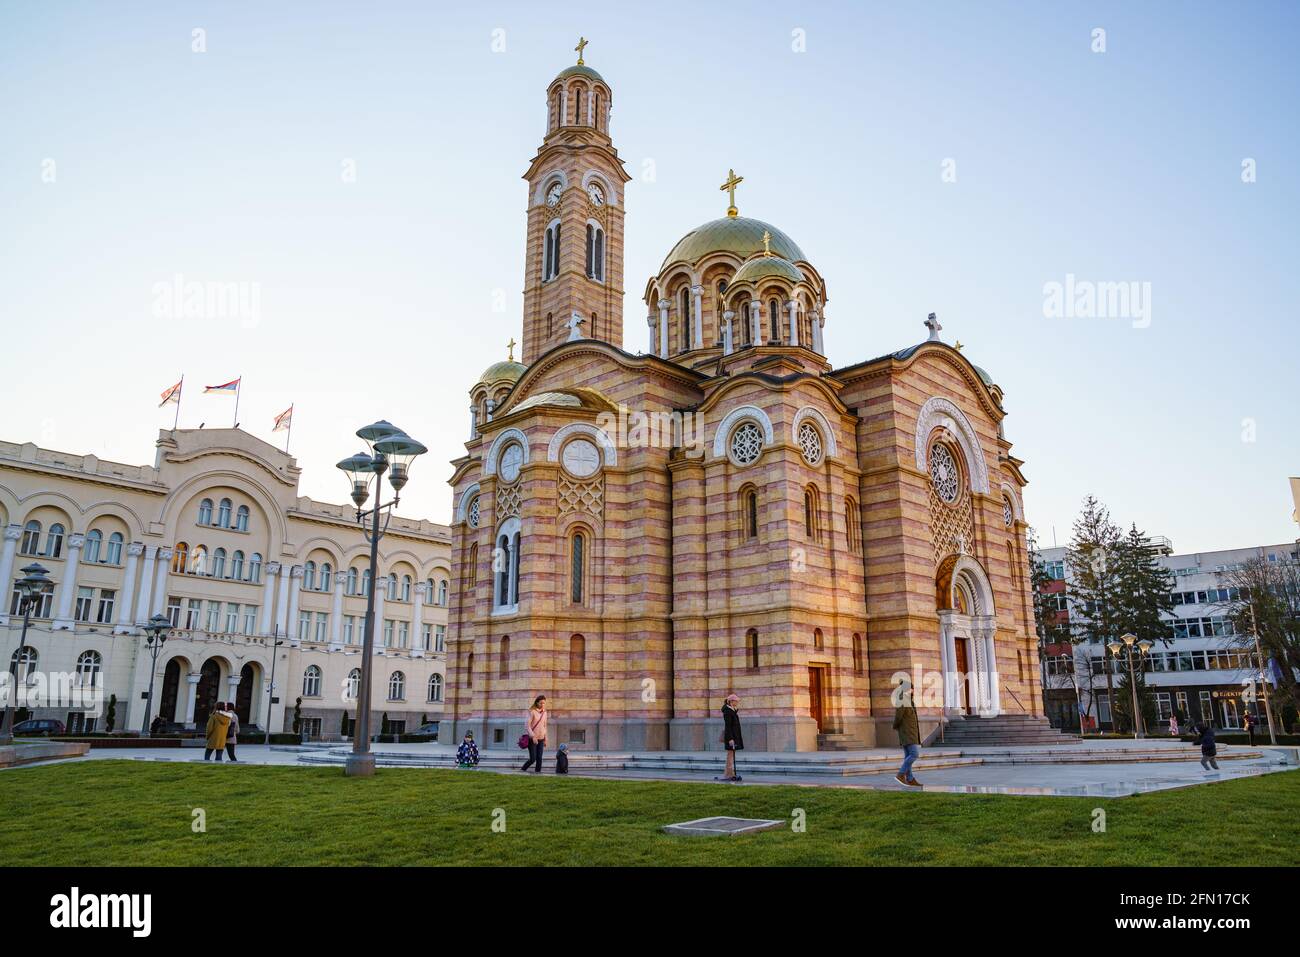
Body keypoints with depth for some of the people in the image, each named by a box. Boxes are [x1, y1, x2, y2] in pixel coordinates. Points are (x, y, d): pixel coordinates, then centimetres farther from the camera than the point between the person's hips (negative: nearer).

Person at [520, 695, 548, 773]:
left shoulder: (544, 712, 9)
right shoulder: (532, 711, -9)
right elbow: (527, 725, -13)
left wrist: (545, 739, 16)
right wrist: (533, 736, -20)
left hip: (541, 739, 5)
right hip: (532, 739, -5)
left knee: (539, 758, -1)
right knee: (532, 759, -6)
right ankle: (522, 770, 14)